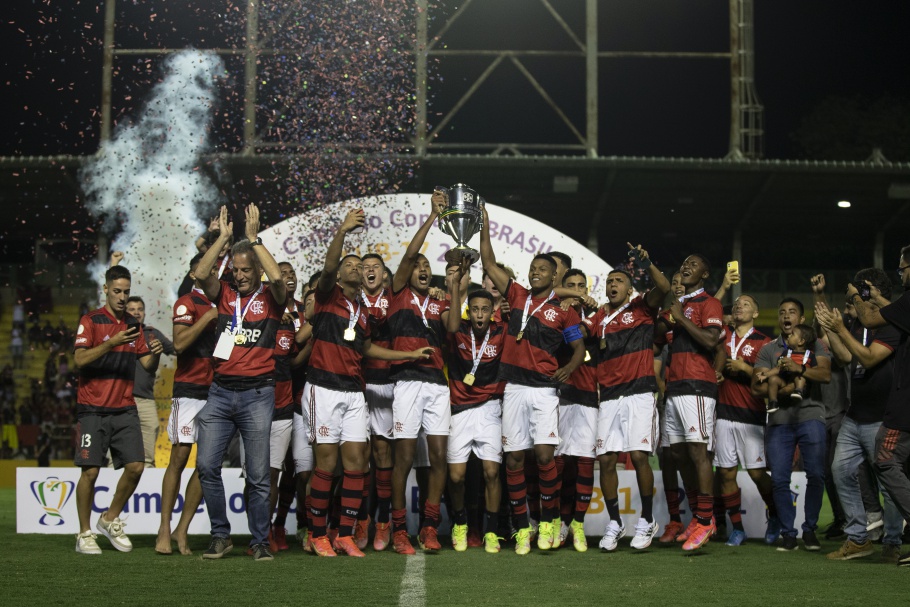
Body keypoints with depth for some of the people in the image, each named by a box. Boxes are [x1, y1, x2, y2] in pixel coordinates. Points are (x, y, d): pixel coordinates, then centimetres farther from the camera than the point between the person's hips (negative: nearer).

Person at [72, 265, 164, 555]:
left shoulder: (134, 325, 14)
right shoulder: (90, 321, -2)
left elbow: (147, 364, 12)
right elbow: (80, 359, -14)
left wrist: (154, 353, -10)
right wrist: (112, 343, -26)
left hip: (125, 409, 5)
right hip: (93, 409, -5)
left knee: (135, 466, -4)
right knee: (90, 471, -5)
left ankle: (110, 520, 16)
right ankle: (84, 533, 9)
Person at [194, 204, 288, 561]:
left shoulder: (270, 299, 3)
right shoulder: (224, 295, 10)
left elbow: (277, 277, -18)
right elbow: (201, 273, -7)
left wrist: (253, 238, -9)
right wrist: (223, 236, -5)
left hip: (257, 394, -3)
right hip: (220, 391, 3)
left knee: (258, 474, 1)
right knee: (207, 464, -4)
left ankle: (260, 541, 12)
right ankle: (220, 536, 10)